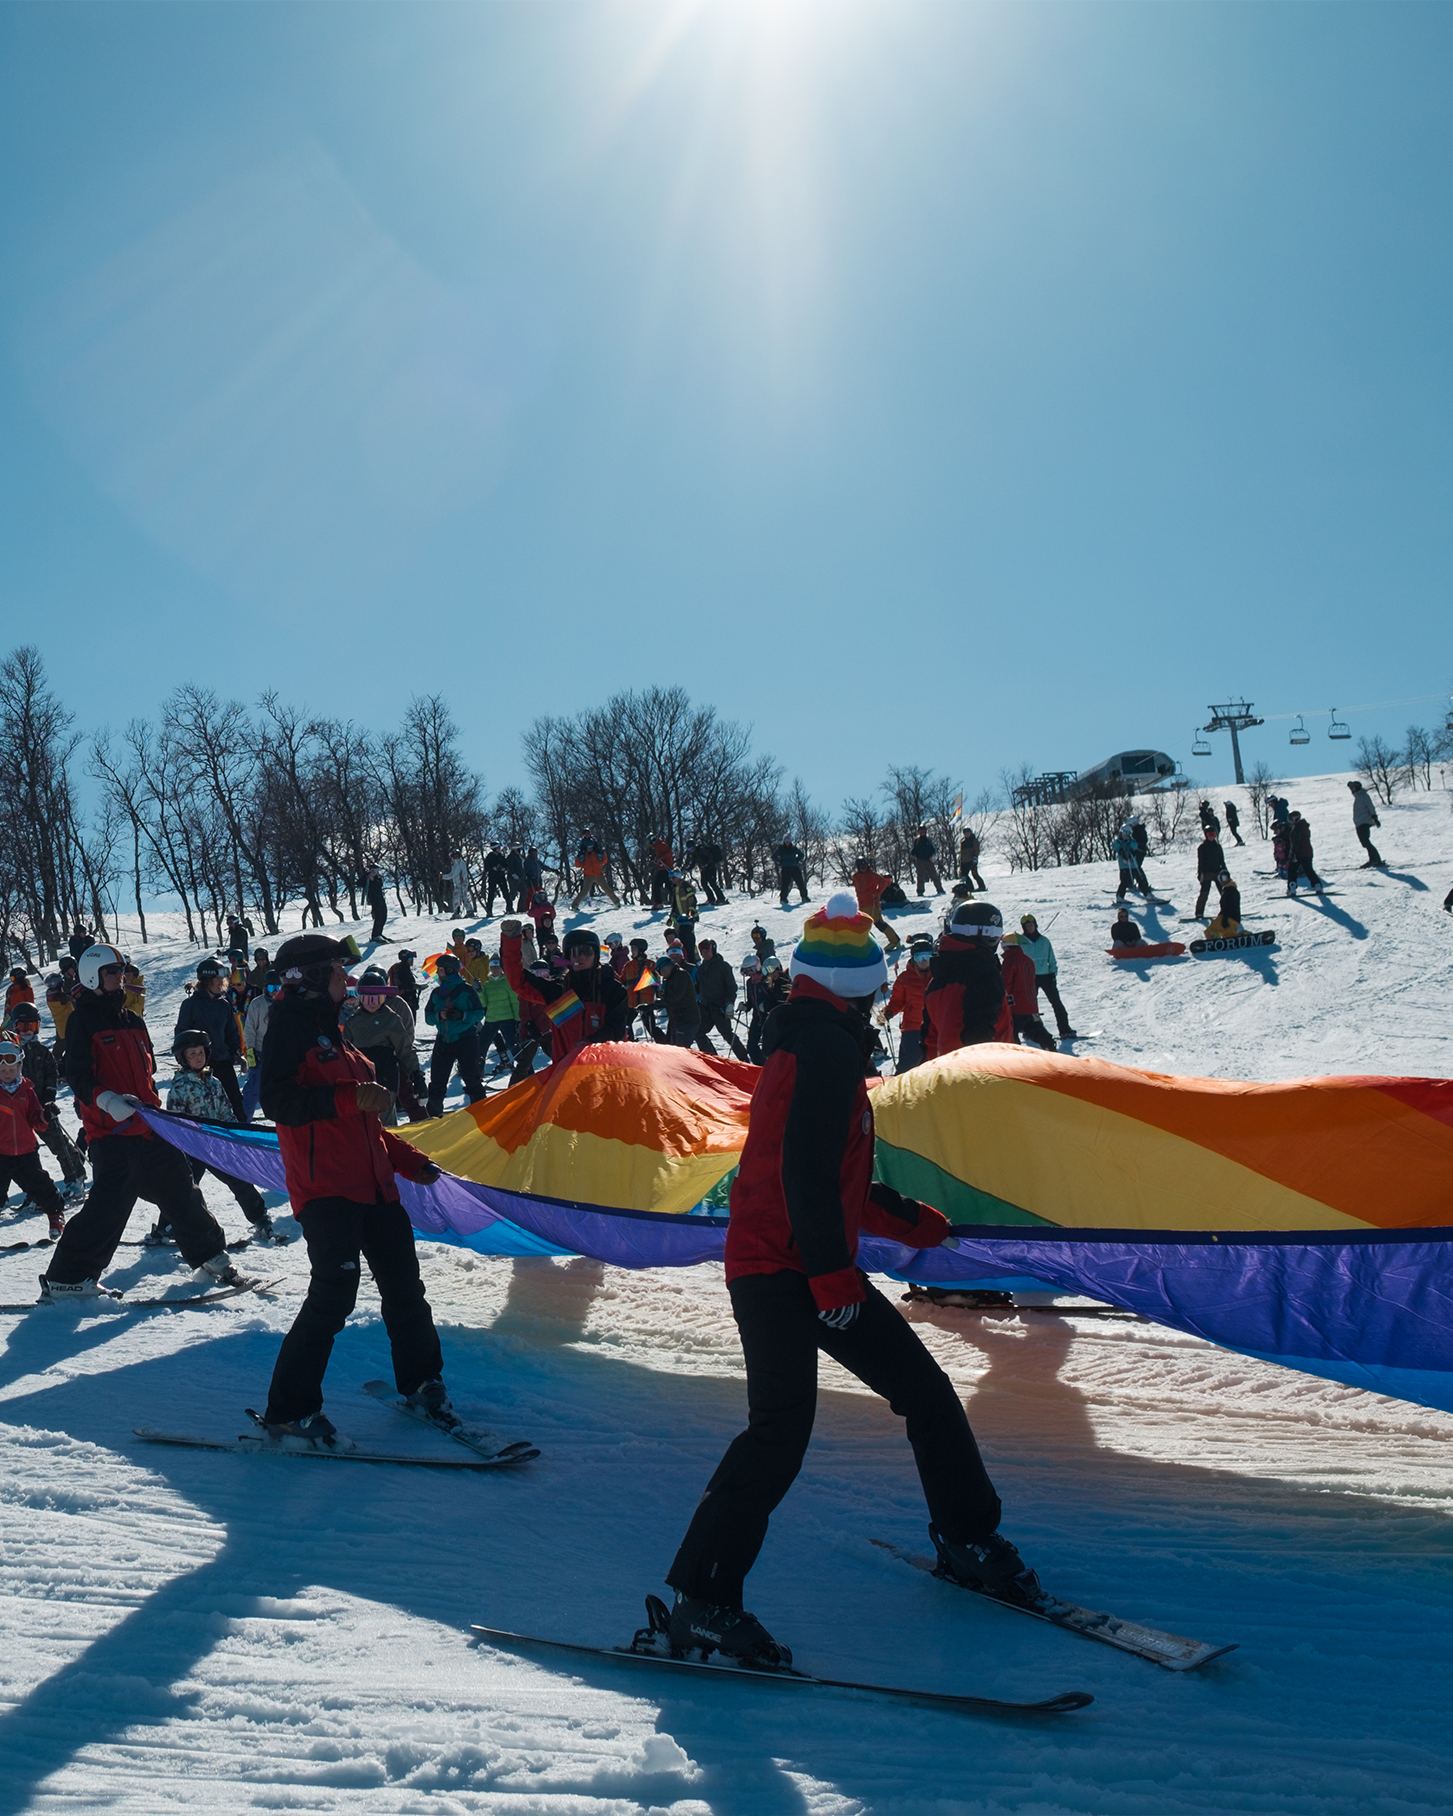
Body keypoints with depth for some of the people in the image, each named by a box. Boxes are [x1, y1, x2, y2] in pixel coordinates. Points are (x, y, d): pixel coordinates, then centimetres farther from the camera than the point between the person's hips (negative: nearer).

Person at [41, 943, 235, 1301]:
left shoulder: (132, 1020, 19)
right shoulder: (83, 1020, -4)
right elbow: (77, 1076, -14)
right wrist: (107, 1100, -28)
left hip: (146, 1125, 7)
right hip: (110, 1131, -7)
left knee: (179, 1188, 10)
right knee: (110, 1203, -13)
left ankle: (210, 1254, 23)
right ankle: (66, 1277, -3)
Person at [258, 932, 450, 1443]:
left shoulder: (332, 1030, 22)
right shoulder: (290, 1025, -4)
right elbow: (277, 1100, -19)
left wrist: (406, 1159, 25)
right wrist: (349, 1098, -28)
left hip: (370, 1181, 9)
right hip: (323, 1185, -9)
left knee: (403, 1283, 11)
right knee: (335, 1292, -13)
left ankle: (420, 1380, 28)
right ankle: (289, 1410, -2)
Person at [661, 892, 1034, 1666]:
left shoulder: (809, 1041, 18)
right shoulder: (827, 1042, -13)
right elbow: (806, 1169, -21)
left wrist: (905, 1219, 30)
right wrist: (832, 1274, -20)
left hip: (811, 1269, 10)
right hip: (777, 1270, -10)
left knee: (925, 1390, 13)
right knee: (781, 1428, -19)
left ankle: (967, 1541, 27)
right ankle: (700, 1600, -13)